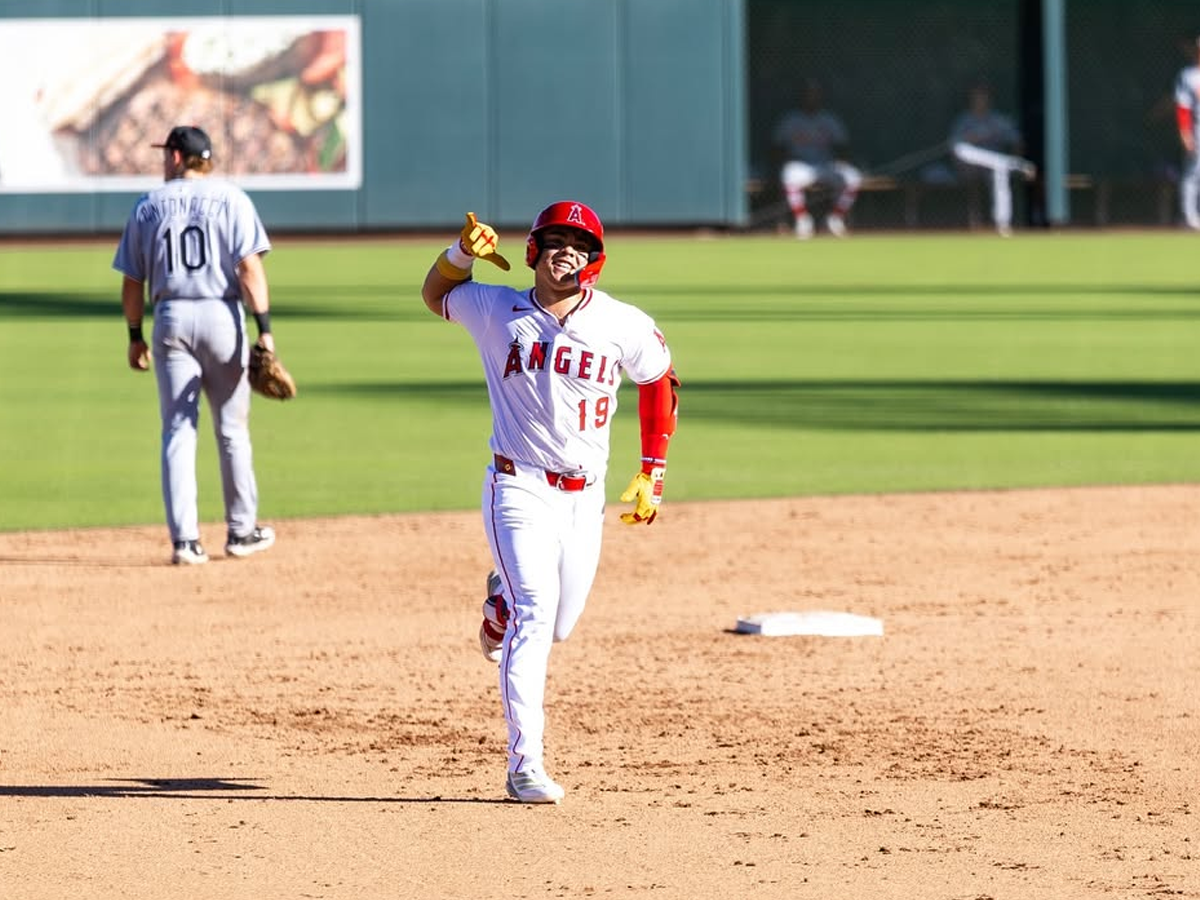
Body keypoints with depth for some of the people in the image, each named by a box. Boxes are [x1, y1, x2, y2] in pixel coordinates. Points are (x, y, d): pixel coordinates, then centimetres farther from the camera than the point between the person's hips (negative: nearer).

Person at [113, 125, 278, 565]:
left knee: (178, 430, 3)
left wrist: (135, 336, 16)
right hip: (222, 315, -1)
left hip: (171, 319, 1)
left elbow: (133, 281, 7)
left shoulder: (148, 205, 6)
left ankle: (185, 540, -5)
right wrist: (264, 328, -11)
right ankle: (241, 532, 18)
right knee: (232, 429, 10)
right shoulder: (231, 199, 0)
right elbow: (249, 267, -10)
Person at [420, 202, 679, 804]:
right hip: (519, 488, -3)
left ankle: (502, 604, 47)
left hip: (585, 497, 3)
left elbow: (659, 381, 14)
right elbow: (435, 295, 17)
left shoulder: (623, 326, -2)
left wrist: (652, 473, 12)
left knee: (556, 626, 10)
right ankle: (525, 765, -19)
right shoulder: (496, 311, -1)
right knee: (535, 613, -18)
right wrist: (463, 251, -5)